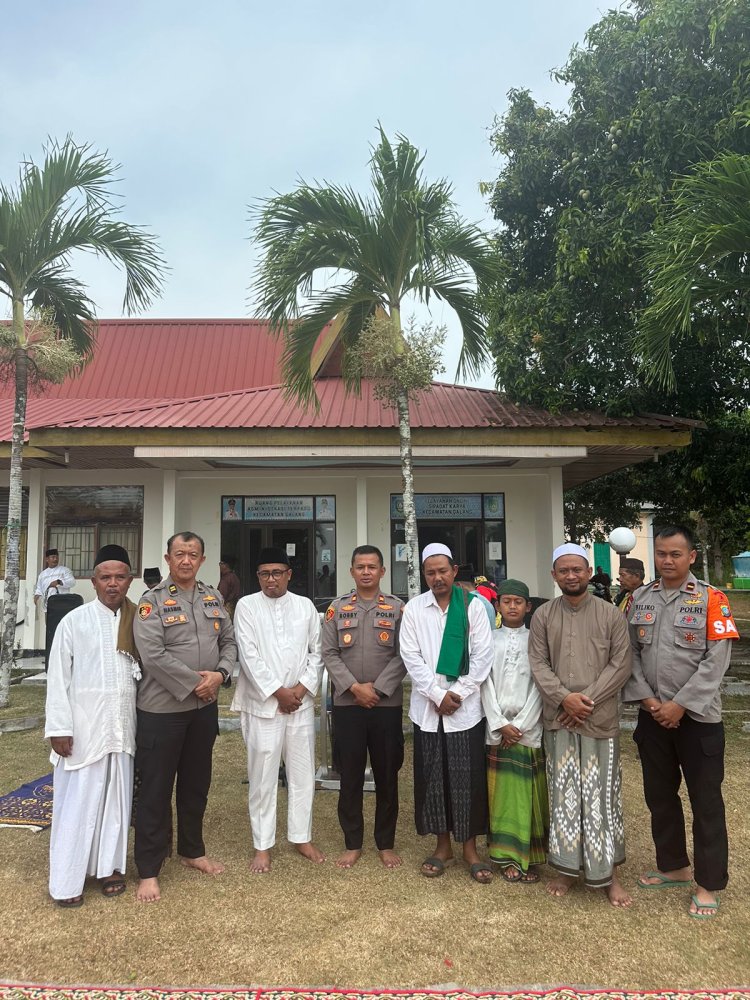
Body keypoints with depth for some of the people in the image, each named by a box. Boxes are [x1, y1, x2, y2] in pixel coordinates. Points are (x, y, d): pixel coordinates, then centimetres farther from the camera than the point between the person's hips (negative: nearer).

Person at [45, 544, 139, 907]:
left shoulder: (136, 622, 4)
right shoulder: (74, 621, -5)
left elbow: (147, 669, 7)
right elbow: (58, 677, -4)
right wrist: (58, 727, -8)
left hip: (123, 725, 3)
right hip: (83, 726, -3)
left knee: (116, 797, 12)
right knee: (77, 800, 3)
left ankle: (109, 866, 27)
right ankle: (67, 880, 15)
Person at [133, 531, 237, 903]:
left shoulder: (213, 598, 8)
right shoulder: (152, 601, -10)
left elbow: (229, 642, 10)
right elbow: (152, 655, -19)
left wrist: (220, 674, -9)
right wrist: (194, 682, -17)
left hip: (204, 706, 6)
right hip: (162, 708, -5)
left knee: (196, 784, 18)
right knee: (156, 789, 4)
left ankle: (192, 851, 36)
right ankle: (148, 871, 17)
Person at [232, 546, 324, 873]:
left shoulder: (305, 606, 6)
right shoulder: (246, 606, -2)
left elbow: (317, 652, 6)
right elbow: (249, 656, -8)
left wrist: (301, 689, -6)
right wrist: (278, 692, -10)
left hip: (301, 702, 3)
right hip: (262, 703, -3)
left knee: (303, 773, 11)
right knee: (262, 776, 4)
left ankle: (301, 837, 26)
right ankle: (263, 845, 18)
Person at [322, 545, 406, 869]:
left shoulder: (397, 608, 1)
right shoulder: (337, 608, 4)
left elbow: (403, 656, -4)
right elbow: (329, 654, 0)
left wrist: (377, 689, -12)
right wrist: (354, 687, -11)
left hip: (387, 704, 0)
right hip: (347, 703, 1)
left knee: (387, 775, 8)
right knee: (350, 776, 8)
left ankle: (386, 843, 23)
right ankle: (352, 843, 22)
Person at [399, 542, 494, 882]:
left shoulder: (473, 606, 0)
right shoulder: (413, 608, 2)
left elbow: (482, 655, -3)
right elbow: (411, 657, -3)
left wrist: (458, 694, -9)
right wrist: (438, 695, -10)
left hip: (466, 707, -1)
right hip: (427, 707, 1)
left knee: (468, 778, 3)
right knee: (432, 778, 7)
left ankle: (470, 848, 18)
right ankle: (443, 845, 23)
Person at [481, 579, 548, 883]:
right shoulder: (488, 639, 6)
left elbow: (539, 686, -1)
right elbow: (485, 683, 1)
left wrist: (520, 725, -8)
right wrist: (501, 725, -8)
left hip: (529, 728, 0)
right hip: (497, 728, 1)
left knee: (529, 795, 2)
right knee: (502, 794, 3)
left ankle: (530, 857, 13)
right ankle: (508, 856, 13)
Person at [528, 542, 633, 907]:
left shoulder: (611, 614, 1)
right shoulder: (542, 615, 5)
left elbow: (620, 664, -3)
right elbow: (538, 663, 0)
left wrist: (587, 699, -12)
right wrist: (564, 697, -14)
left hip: (600, 719, -1)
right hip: (558, 719, 1)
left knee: (602, 796, 4)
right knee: (564, 795, 8)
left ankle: (608, 873, 17)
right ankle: (568, 867, 21)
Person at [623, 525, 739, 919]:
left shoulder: (711, 599, -8)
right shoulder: (639, 599, 4)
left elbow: (716, 660, -12)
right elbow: (630, 653, 4)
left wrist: (680, 705, -15)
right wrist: (648, 699, -8)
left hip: (698, 716, -4)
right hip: (652, 715, 4)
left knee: (706, 801, 5)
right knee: (659, 795, 16)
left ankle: (708, 883, 19)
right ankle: (674, 866, 34)